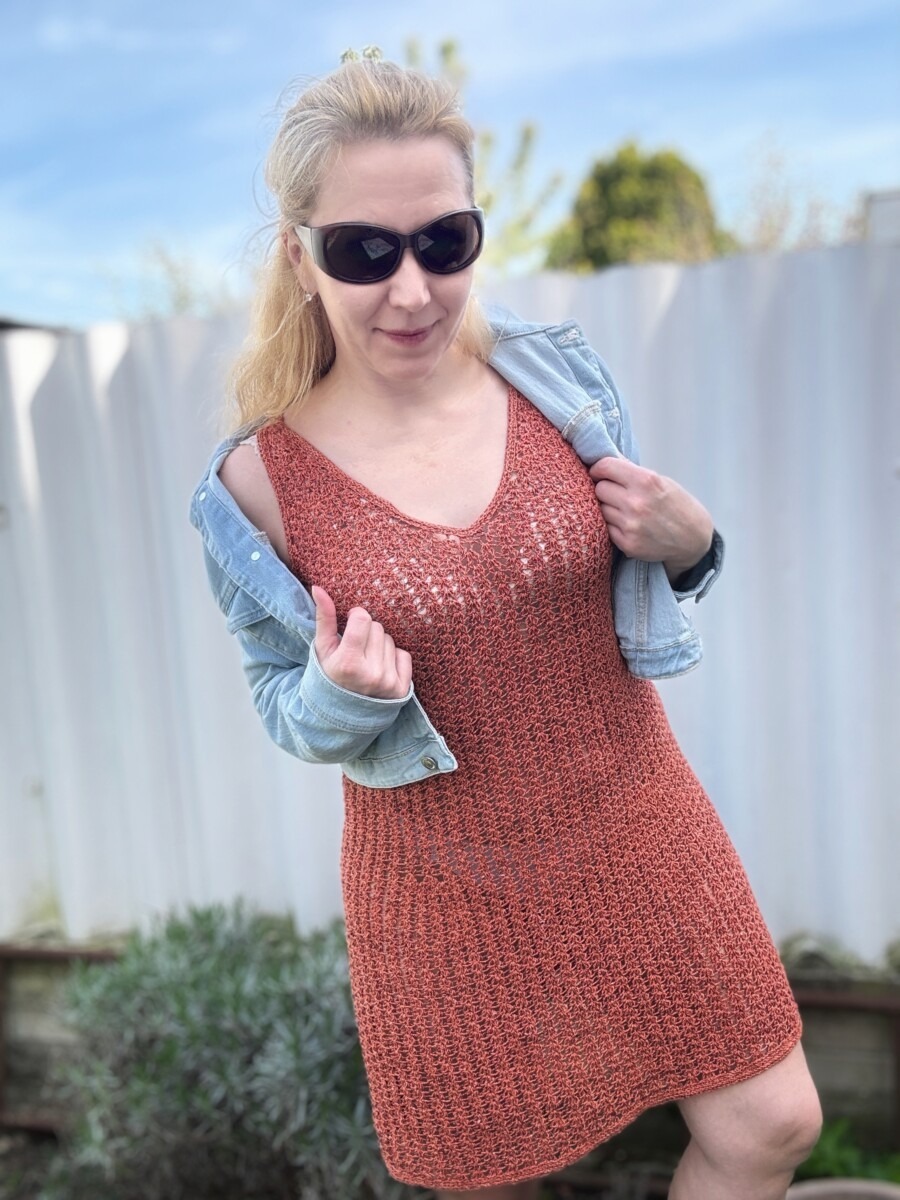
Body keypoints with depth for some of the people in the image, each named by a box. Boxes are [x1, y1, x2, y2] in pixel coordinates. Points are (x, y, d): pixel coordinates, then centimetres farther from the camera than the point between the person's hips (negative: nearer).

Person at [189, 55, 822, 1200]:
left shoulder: (558, 375, -8)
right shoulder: (260, 482, -14)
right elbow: (288, 710, 0)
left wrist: (686, 544, -15)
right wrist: (342, 694, -23)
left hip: (632, 829, 3)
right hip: (446, 882, -1)